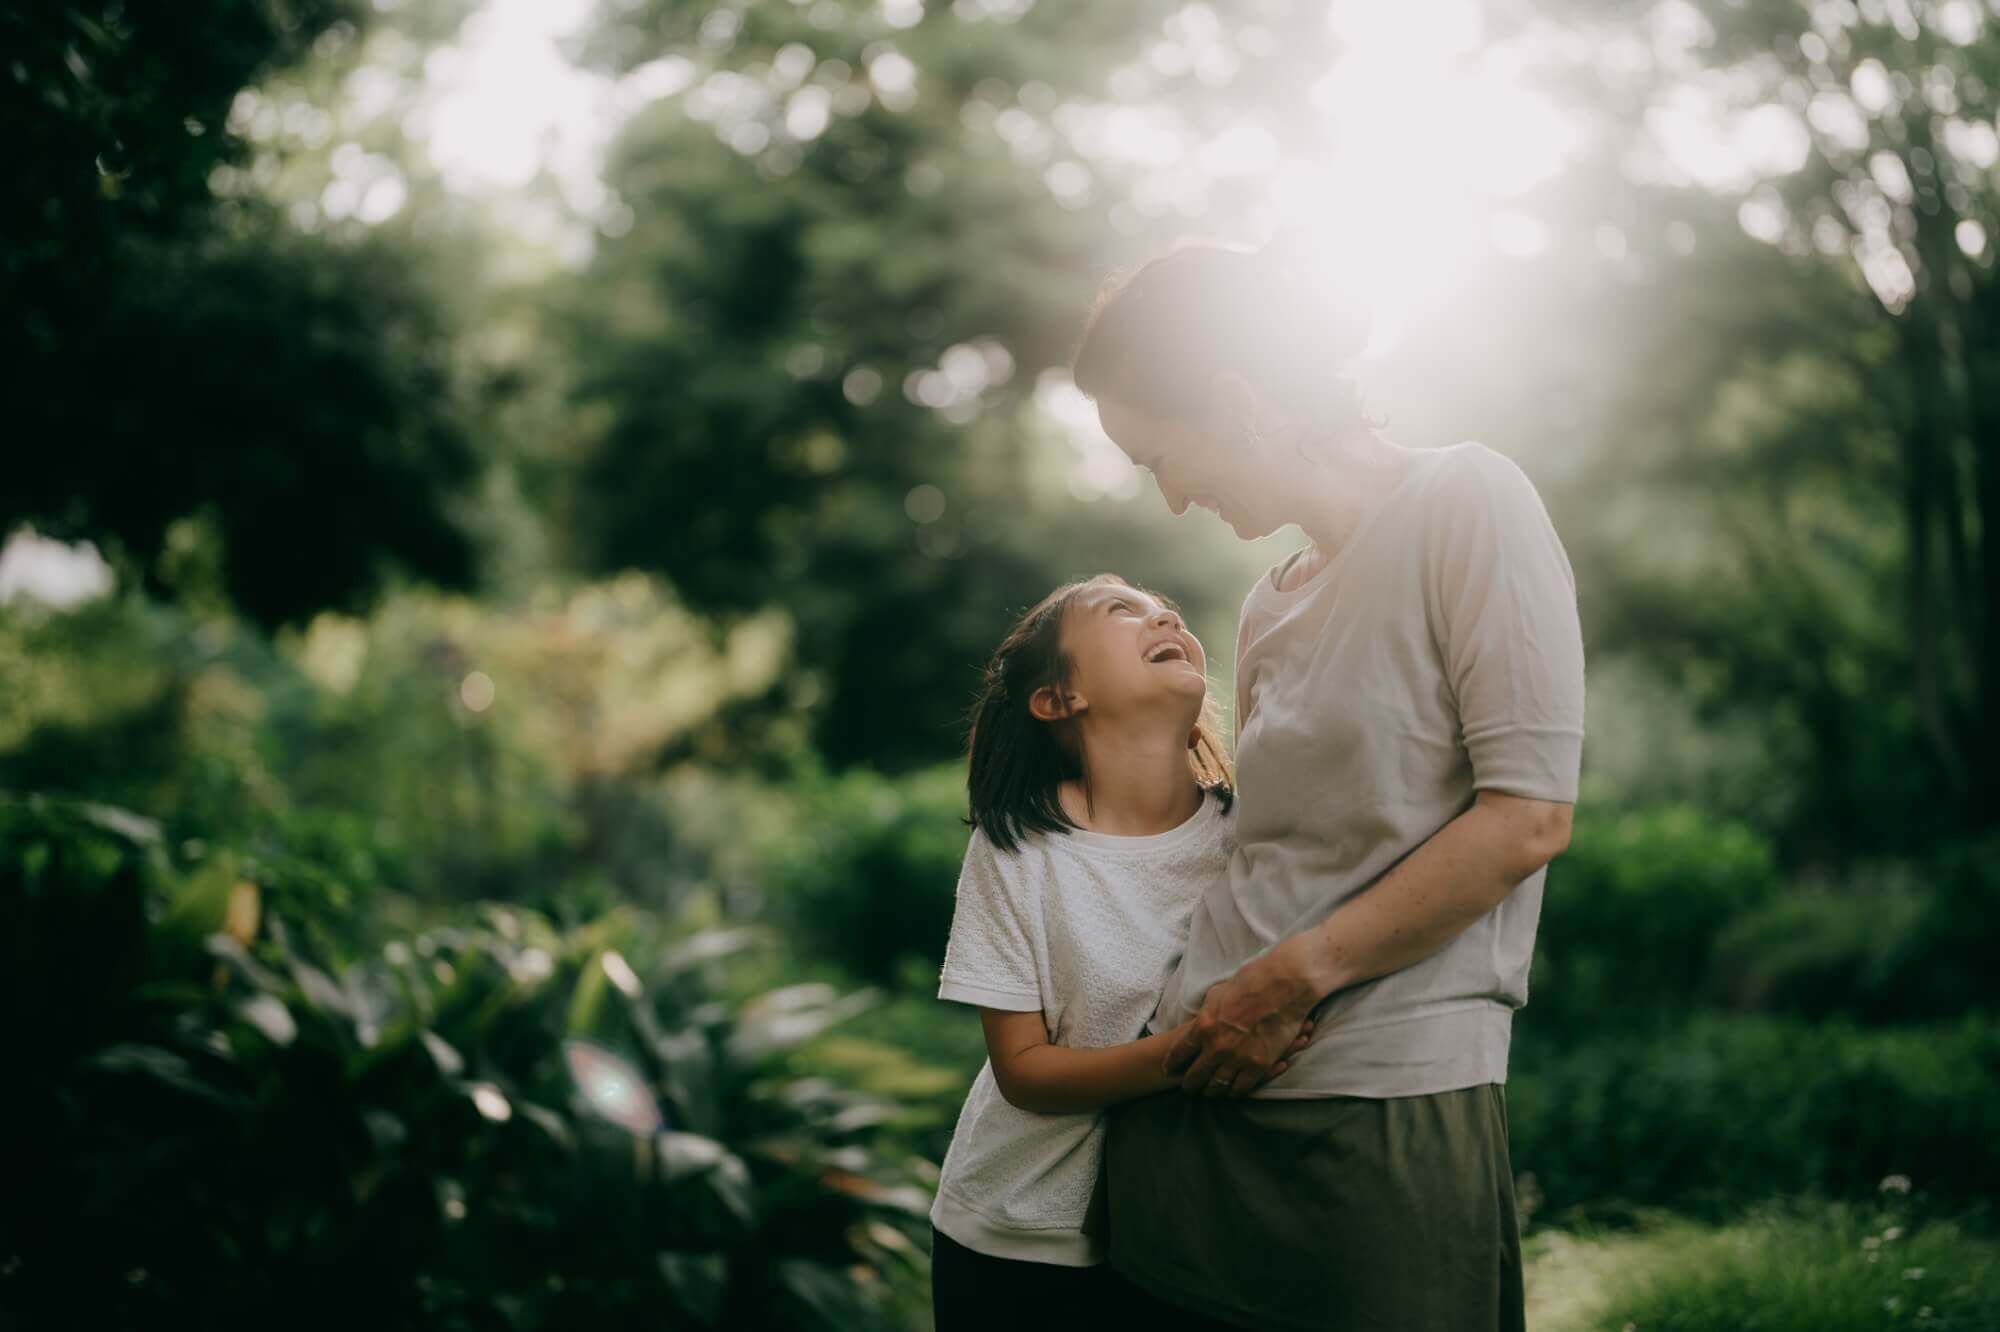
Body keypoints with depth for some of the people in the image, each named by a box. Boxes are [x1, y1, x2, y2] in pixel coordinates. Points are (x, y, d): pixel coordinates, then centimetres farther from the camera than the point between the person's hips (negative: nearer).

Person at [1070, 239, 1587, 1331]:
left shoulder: (1465, 503, -4)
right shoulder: (1271, 605, 18)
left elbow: (1529, 820, -12)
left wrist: (1290, 979, -12)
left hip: (1385, 1115, -6)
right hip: (1198, 1098, 7)